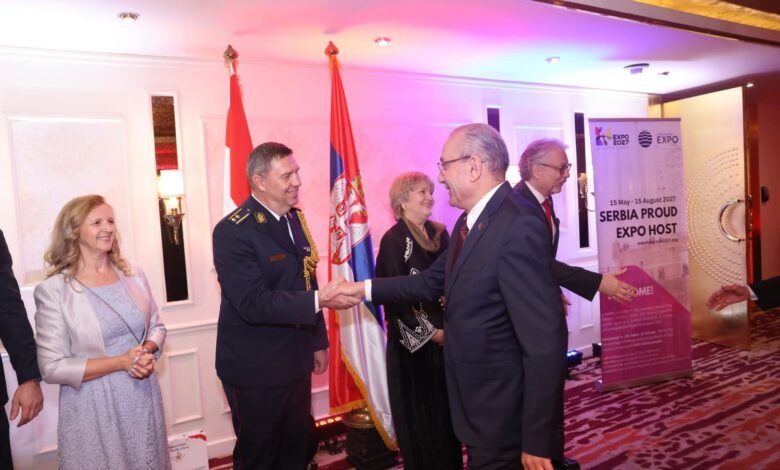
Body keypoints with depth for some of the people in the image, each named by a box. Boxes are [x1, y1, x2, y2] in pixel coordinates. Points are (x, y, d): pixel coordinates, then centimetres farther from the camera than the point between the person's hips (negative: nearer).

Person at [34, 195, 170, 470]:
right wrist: (121, 362, -18)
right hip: (94, 409, -4)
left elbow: (157, 327, 11)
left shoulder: (133, 275, 3)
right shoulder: (54, 290, -11)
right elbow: (52, 367, -12)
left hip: (143, 398, 4)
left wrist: (147, 350, -10)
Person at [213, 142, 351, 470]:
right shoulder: (233, 231, -20)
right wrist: (319, 300, -34)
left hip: (295, 361, 7)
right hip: (255, 369, -7)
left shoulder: (293, 217, 5)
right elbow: (253, 304, -27)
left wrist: (318, 341, 14)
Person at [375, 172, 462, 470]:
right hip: (414, 342, -6)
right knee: (420, 413, 7)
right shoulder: (393, 239, -11)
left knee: (447, 408, 14)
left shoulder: (439, 233, 7)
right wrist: (429, 332, -12)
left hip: (446, 335, 6)